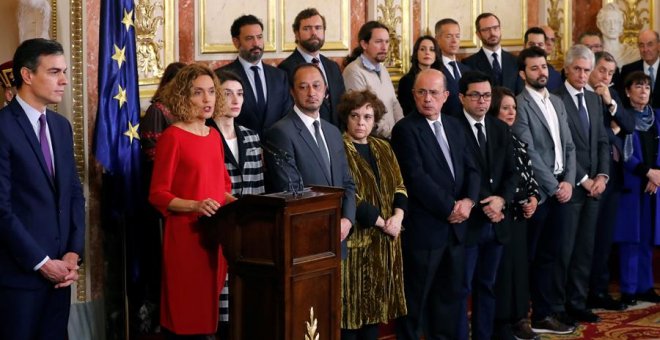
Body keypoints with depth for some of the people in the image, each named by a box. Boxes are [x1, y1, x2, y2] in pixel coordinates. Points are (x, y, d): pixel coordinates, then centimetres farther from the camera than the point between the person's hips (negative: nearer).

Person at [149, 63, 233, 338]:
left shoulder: (214, 136, 12)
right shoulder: (172, 137, -8)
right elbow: (157, 195, -11)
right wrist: (195, 205, -25)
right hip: (185, 235, -7)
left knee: (208, 310, 11)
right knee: (184, 315, -3)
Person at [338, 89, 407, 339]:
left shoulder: (383, 148, 14)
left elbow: (399, 186, 10)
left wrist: (398, 216, -8)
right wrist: (382, 222, -13)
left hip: (383, 241, 6)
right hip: (355, 238, -6)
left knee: (375, 303, 9)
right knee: (353, 304, -2)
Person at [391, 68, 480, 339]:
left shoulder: (455, 127, 13)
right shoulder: (405, 129, -9)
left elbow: (471, 169, 10)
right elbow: (417, 177, -17)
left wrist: (468, 200, -8)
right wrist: (449, 207, -14)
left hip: (455, 227, 7)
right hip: (423, 227, -7)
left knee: (449, 294, 14)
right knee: (415, 298, 3)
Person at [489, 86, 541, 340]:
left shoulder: (516, 141, 13)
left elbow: (528, 174, 17)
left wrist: (533, 198, -1)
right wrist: (519, 202, -13)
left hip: (520, 214, 7)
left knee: (519, 264, 10)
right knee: (501, 266, -2)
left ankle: (519, 318, 19)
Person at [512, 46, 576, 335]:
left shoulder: (556, 102, 14)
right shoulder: (519, 105, -10)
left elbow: (569, 145, 13)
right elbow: (528, 152, -15)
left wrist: (568, 181, -1)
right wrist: (554, 186, -12)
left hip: (561, 189, 7)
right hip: (537, 191, -7)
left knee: (549, 255, 11)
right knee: (527, 257, 1)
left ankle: (543, 314, 19)